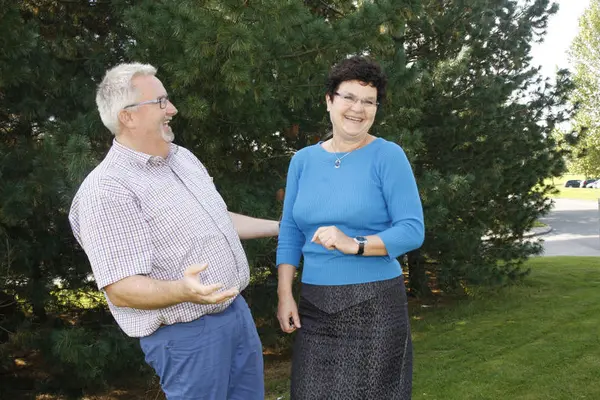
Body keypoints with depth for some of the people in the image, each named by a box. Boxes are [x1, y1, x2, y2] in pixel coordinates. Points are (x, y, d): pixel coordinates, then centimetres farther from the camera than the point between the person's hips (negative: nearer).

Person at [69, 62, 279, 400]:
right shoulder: (108, 190, -20)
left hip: (236, 310, 8)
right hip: (187, 333, -8)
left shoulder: (183, 157, 8)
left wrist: (280, 227, 23)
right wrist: (184, 291, -39)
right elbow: (122, 290, -23)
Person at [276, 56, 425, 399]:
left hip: (375, 303, -3)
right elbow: (290, 233, 9)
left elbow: (413, 230, -10)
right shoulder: (303, 160, 7)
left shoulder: (388, 156, -5)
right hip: (315, 306, 4)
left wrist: (354, 245, -22)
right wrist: (285, 294, 2)